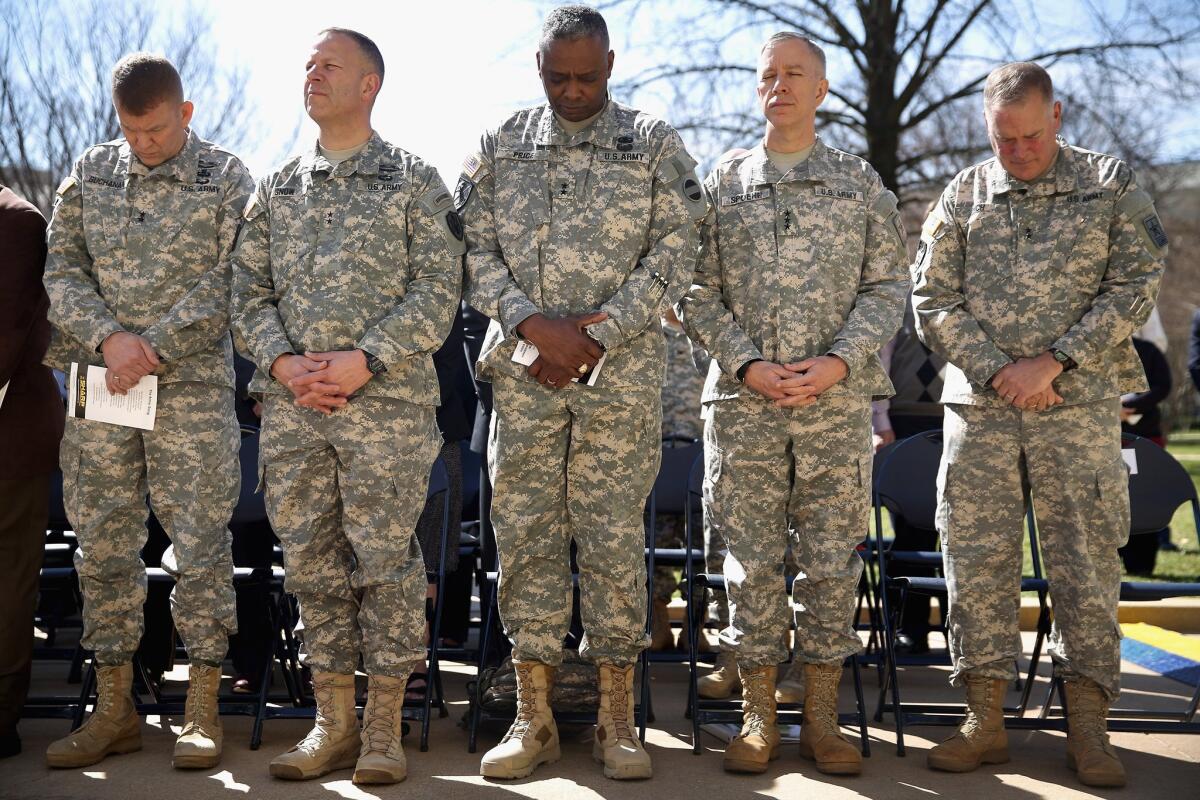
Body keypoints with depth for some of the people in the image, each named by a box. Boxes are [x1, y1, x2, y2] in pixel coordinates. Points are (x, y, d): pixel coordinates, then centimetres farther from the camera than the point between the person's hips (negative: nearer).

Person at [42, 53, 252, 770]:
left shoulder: (226, 178, 1)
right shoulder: (90, 172, 10)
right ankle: (114, 710, 16)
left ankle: (203, 710, 9)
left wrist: (151, 348, -13)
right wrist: (110, 338, -11)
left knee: (201, 543, -1)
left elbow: (225, 284, -7)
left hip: (193, 388, -3)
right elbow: (62, 269, 6)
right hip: (97, 385, 4)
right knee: (104, 545, 6)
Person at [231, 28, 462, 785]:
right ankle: (334, 722, 18)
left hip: (389, 403, -4)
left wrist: (364, 361, -15)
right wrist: (282, 362, -6)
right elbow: (249, 290, 12)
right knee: (312, 560, 7)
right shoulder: (276, 188, 15)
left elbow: (437, 289, -5)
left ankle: (384, 727, 9)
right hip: (292, 406, 4)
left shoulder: (415, 182, 2)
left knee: (386, 559, -1)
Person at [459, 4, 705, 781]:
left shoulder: (653, 143, 5)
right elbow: (474, 249, 4)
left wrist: (597, 336, -10)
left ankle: (617, 717, 10)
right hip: (522, 371, 2)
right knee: (525, 533, 4)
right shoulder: (499, 146, 10)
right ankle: (534, 716, 13)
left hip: (622, 370, -2)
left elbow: (676, 250, -2)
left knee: (615, 535, 0)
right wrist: (533, 323, -11)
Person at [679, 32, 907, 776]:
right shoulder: (723, 182, 9)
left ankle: (823, 717, 13)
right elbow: (698, 291, 5)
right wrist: (747, 365, -9)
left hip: (839, 400, 0)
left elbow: (887, 285, 4)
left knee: (832, 558, 3)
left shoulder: (861, 181, 9)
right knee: (753, 558, 2)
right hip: (744, 400, 0)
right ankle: (759, 717, 12)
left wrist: (838, 361, -10)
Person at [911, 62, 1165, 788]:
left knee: (1086, 562, -1)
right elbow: (934, 303, 5)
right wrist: (997, 370, -8)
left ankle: (1088, 727, 8)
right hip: (979, 409, 2)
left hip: (1080, 408, -1)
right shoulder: (962, 197, 10)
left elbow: (1137, 286, -2)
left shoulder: (1112, 185, 6)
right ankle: (985, 720, 9)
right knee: (977, 562, 1)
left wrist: (1053, 362, -10)